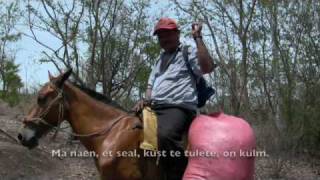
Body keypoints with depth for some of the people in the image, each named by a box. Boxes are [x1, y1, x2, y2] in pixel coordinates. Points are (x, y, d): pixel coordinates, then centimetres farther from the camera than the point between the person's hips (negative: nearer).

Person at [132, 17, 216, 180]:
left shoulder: (189, 53, 2)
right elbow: (151, 84, 31)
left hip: (178, 108, -9)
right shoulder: (161, 58, 27)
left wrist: (197, 38, -15)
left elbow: (208, 67, -18)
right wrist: (146, 100, 9)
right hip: (155, 108, 9)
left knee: (165, 135, -38)